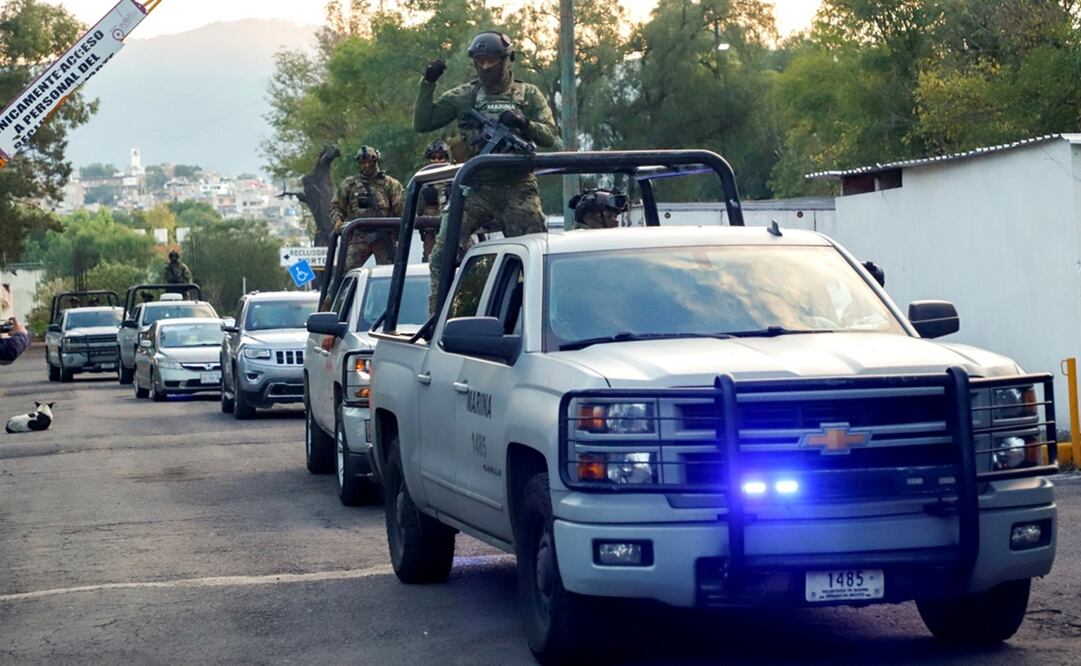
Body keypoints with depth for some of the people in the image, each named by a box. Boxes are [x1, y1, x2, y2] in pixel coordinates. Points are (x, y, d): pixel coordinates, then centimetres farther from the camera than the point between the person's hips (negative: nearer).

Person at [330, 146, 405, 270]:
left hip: (383, 237, -1)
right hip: (359, 235, 1)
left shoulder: (389, 184, 7)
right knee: (345, 267, -10)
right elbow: (335, 206, 16)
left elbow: (401, 208, -1)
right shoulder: (349, 184, 12)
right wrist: (337, 221, -4)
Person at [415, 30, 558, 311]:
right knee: (442, 252, -12)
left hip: (519, 190, -1)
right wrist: (428, 84, -3)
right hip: (476, 190, 1)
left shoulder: (528, 95, 9)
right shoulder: (464, 96, 11)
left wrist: (524, 124, -21)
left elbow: (549, 137, -1)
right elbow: (422, 123, 7)